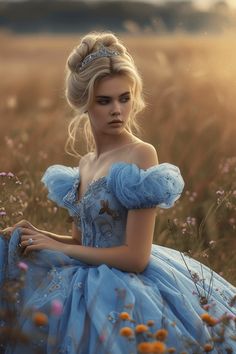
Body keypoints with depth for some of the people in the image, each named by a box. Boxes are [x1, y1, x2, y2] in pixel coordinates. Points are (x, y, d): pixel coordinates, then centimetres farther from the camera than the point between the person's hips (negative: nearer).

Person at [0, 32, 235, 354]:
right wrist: (41, 236, -2)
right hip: (88, 287, 7)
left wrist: (59, 248, -11)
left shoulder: (141, 155, -14)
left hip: (126, 292, -7)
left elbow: (136, 257, -18)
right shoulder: (86, 163, 9)